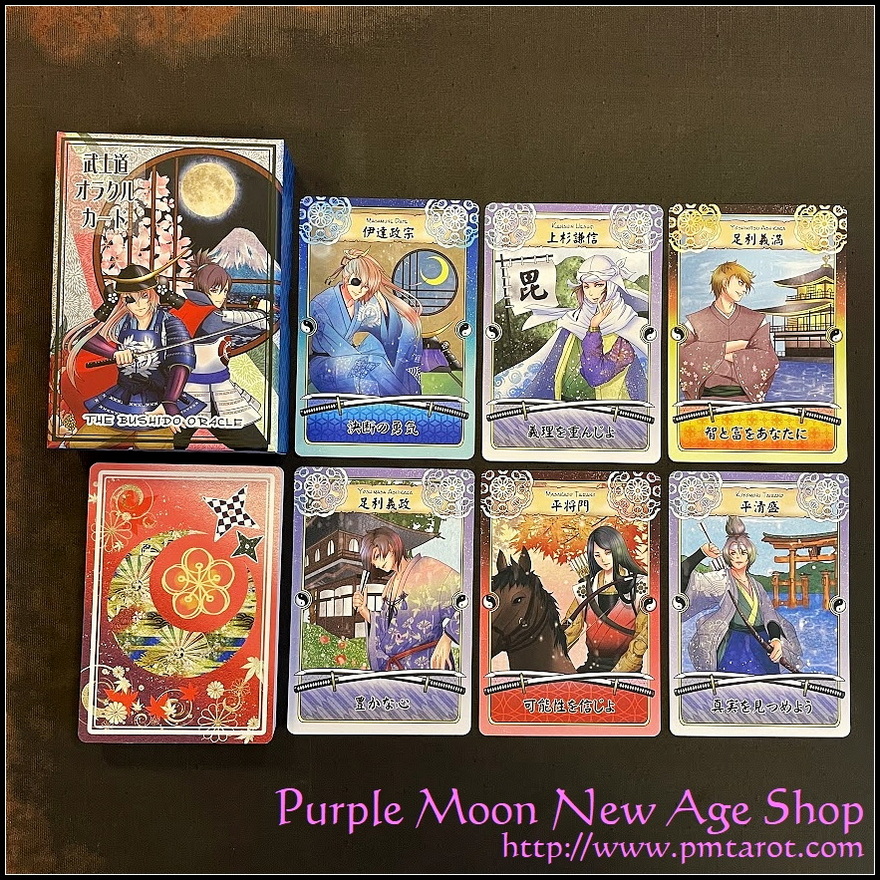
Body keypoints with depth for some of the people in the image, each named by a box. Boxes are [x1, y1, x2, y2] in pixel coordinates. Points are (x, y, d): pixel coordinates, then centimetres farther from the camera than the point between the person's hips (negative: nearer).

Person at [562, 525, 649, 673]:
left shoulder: (640, 585, -2)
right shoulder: (586, 587, 10)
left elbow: (643, 635, -8)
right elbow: (570, 628, 6)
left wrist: (618, 671, -16)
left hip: (627, 668, -3)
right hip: (591, 666, 4)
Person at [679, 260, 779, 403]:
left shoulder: (757, 321, 16)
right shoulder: (696, 321, 10)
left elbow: (769, 359, 4)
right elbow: (682, 353, -7)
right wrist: (725, 347, -5)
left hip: (745, 396, 1)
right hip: (709, 396, -1)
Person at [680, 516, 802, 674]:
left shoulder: (754, 583, 13)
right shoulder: (721, 579, -3)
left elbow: (769, 615, 3)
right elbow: (683, 576, -16)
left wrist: (776, 639, -14)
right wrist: (701, 553, -21)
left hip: (762, 646, 5)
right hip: (734, 648, -5)